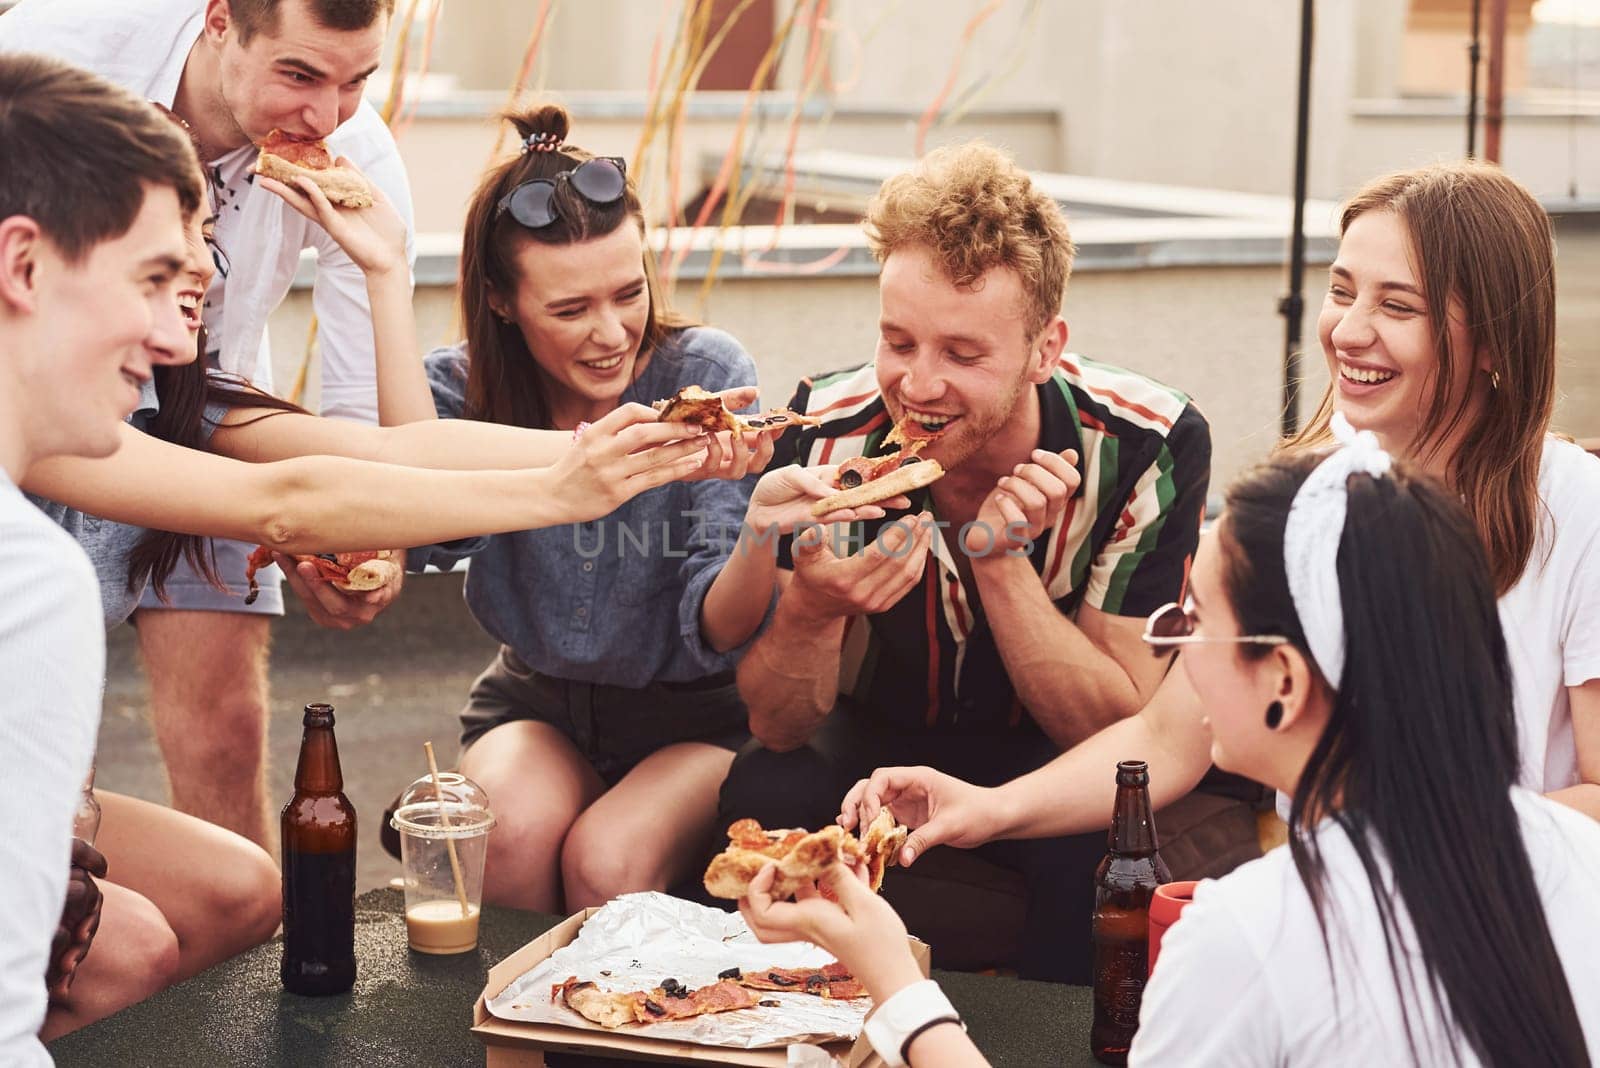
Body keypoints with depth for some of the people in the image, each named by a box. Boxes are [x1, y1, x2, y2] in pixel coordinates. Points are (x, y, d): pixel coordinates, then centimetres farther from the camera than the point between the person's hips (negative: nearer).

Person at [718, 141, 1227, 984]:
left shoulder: (1149, 447, -23)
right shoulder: (827, 432, -21)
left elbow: (1128, 733, -21)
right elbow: (779, 727, -17)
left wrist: (999, 557, -34)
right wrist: (808, 608, -40)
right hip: (881, 733, 1)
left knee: (1096, 851, -33)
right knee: (766, 798, -30)